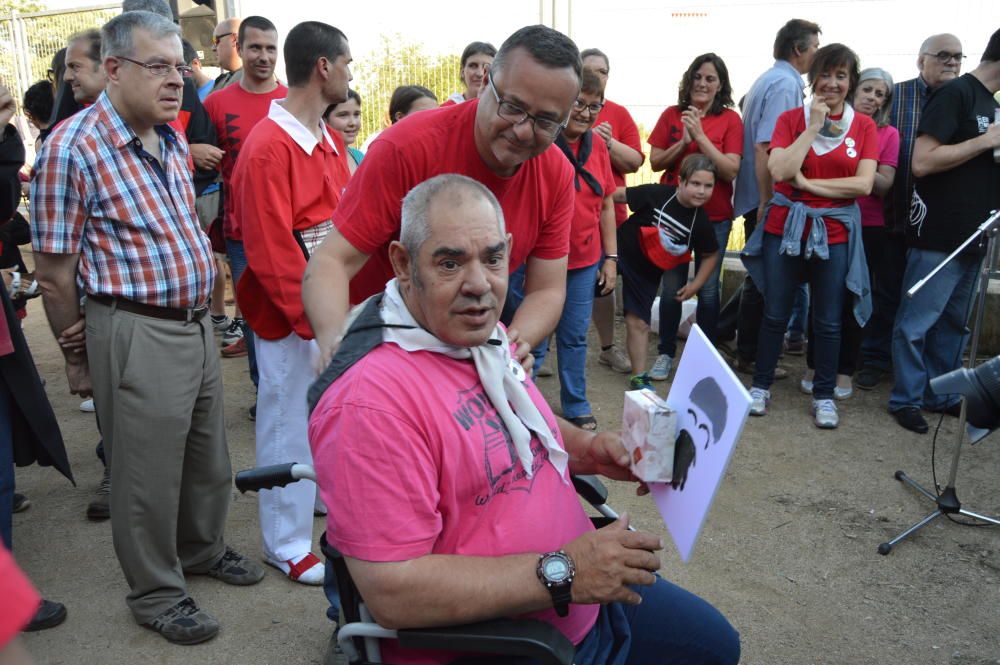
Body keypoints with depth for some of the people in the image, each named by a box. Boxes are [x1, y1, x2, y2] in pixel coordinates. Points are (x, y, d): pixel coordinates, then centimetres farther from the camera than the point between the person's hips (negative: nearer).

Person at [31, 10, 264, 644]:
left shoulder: (173, 140, 8)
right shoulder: (73, 146, -14)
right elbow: (55, 272, -10)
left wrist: (204, 289, 18)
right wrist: (78, 360, -4)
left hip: (198, 323, 7)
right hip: (137, 332, -7)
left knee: (209, 455, 20)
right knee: (149, 473, 8)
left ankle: (203, 548, 44)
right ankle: (156, 593, 28)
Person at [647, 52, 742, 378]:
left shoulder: (731, 120, -3)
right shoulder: (671, 115, 3)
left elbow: (731, 170, -12)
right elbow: (655, 162, 1)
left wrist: (700, 136, -18)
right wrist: (683, 141, -14)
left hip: (715, 217, -1)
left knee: (708, 289, 4)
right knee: (671, 286, 5)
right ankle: (665, 354, 19)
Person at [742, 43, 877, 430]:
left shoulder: (864, 127, 1)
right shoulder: (791, 119, 0)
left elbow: (863, 184, -10)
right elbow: (779, 171, -16)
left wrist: (808, 183, -13)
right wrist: (813, 126, -13)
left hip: (835, 232, 0)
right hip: (785, 225, 0)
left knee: (828, 321, 9)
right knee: (775, 314, 9)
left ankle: (824, 395, 22)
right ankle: (761, 385, 23)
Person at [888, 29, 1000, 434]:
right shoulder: (957, 93, -10)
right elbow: (922, 162, -19)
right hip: (940, 234, -9)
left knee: (954, 323, 15)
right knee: (917, 322, 0)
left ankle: (942, 395, 26)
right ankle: (906, 399, 10)